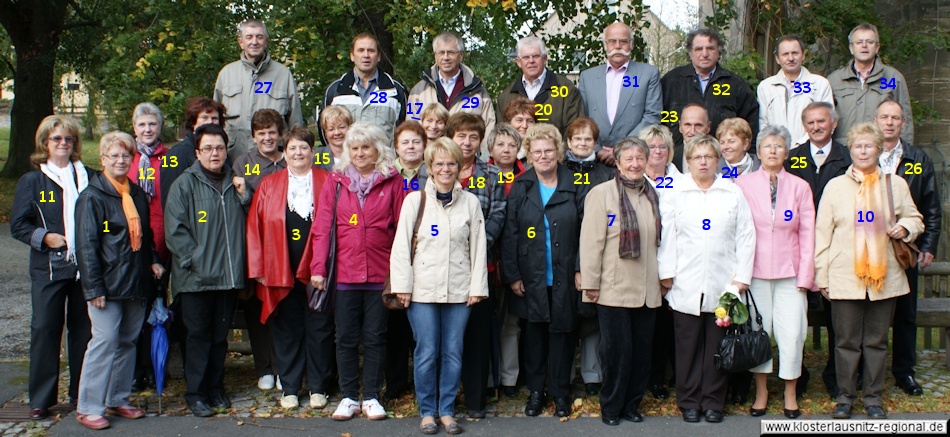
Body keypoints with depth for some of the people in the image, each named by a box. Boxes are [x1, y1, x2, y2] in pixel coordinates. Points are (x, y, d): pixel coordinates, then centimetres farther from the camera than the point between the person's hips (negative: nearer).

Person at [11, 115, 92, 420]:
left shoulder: (88, 178, 10)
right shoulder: (32, 182, 6)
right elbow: (18, 225, 3)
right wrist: (45, 237, -13)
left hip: (84, 266, 2)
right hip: (48, 267, -1)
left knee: (83, 329, 7)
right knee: (45, 329, -1)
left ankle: (81, 392, 19)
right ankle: (40, 399, 9)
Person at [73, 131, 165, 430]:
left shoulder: (137, 194, 14)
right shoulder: (92, 197, -7)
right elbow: (87, 246, -11)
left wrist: (154, 260, 7)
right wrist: (93, 287, -16)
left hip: (136, 282, 7)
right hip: (108, 284, -6)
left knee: (128, 341, 11)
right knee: (104, 342, -8)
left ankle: (118, 400, 22)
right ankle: (89, 408, 0)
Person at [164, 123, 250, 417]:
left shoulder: (234, 183, 13)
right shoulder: (185, 184, -3)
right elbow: (174, 229, -8)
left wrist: (244, 197, 1)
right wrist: (194, 261, -14)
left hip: (228, 276, 4)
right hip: (196, 279, -4)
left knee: (220, 335, 13)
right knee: (198, 335, 1)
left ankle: (216, 388, 24)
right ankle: (196, 394, 10)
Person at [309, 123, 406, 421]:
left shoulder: (392, 181, 3)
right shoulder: (335, 181, 6)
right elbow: (322, 226, 3)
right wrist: (318, 268, -3)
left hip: (380, 272, -1)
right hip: (344, 272, 1)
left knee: (375, 337, 6)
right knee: (346, 338, 7)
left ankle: (371, 397, 17)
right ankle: (349, 397, 18)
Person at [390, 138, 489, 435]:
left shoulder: (470, 202, 7)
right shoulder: (415, 200, 2)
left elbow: (478, 248, 7)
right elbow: (401, 245, 0)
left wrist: (477, 286, 1)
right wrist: (402, 285, -5)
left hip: (459, 290, 1)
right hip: (423, 288, -1)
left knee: (453, 353, 5)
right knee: (426, 353, 1)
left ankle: (447, 410, 18)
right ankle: (427, 411, 15)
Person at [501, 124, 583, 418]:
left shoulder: (573, 187, 2)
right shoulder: (521, 188, 3)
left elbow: (583, 232, 1)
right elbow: (510, 235, 0)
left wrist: (581, 269, -6)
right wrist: (512, 275, -5)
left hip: (564, 277, 0)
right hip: (530, 278, 1)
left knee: (561, 331, 5)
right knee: (534, 333, 8)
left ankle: (560, 392, 17)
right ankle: (535, 390, 19)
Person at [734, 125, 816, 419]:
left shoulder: (800, 187, 6)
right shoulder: (743, 184, 3)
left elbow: (807, 234, 5)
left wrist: (805, 276, -1)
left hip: (789, 273, 0)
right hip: (755, 271, 0)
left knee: (792, 333, -4)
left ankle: (790, 393, 12)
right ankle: (761, 390, 17)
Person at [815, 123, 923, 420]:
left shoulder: (895, 185, 8)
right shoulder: (835, 186, 5)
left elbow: (915, 220, 18)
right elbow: (822, 233, 4)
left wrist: (905, 228, -7)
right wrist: (822, 276, 0)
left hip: (884, 276, 1)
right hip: (845, 278, -1)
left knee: (877, 341, 8)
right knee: (846, 341, 4)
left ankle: (873, 398, 20)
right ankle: (845, 396, 17)